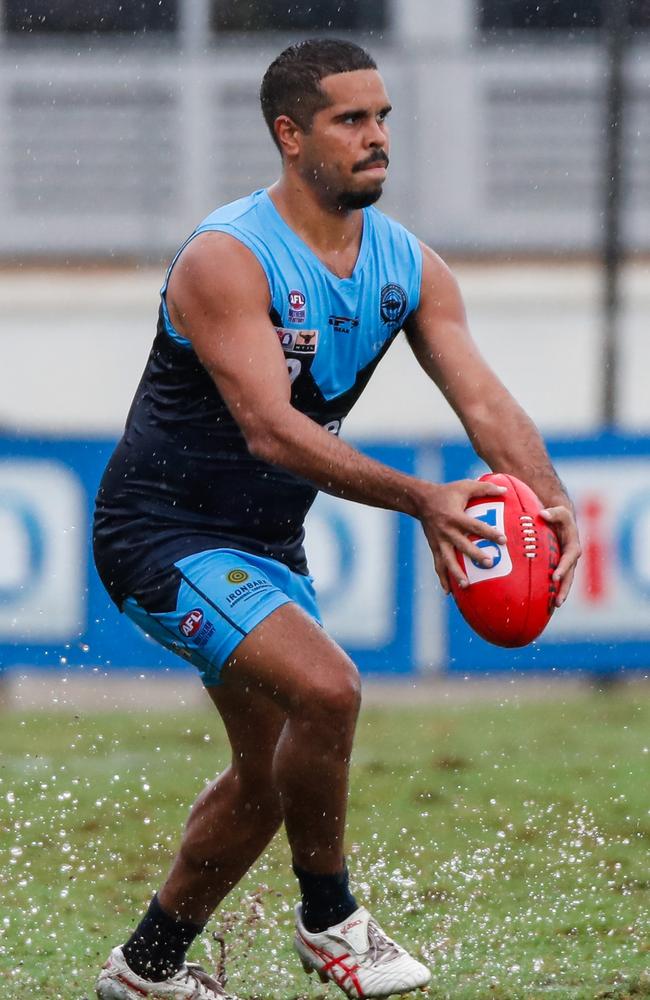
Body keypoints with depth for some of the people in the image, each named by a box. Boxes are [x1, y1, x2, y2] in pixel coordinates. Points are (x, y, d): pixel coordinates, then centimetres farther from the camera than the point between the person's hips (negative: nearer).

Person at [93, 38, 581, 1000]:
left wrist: (548, 497, -30)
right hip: (163, 532, -9)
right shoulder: (226, 259, -24)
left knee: (271, 774, 14)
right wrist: (421, 499, -43)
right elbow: (270, 427, -33)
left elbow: (484, 398, -9)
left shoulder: (408, 265, -1)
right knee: (324, 687, -27)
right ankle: (329, 918, -8)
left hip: (265, 544, 9)